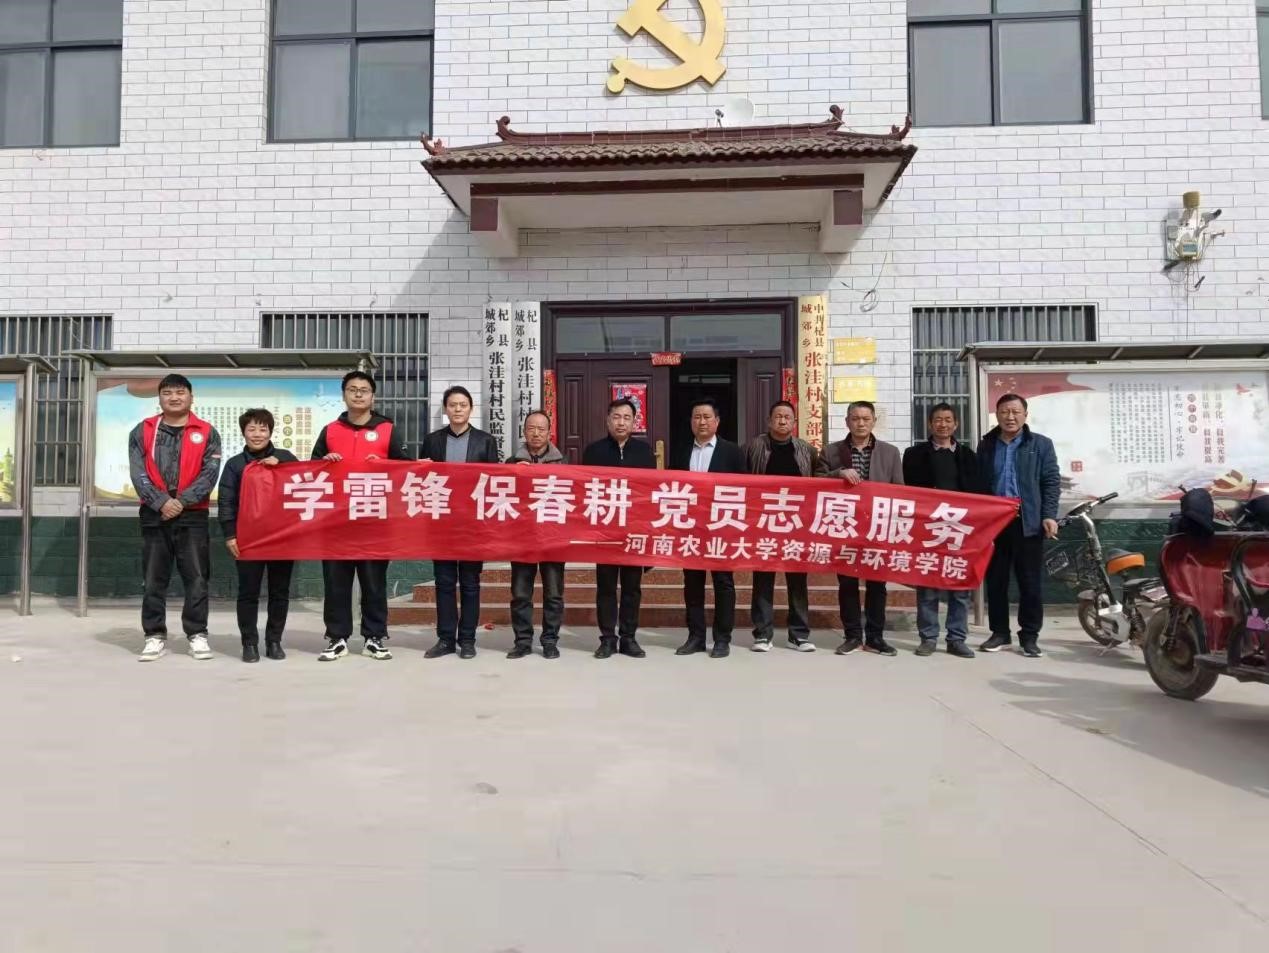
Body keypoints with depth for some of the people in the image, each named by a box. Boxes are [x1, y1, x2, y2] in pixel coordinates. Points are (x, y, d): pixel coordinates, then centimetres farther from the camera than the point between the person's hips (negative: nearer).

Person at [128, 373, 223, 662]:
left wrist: (182, 501, -15)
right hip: (154, 514, 2)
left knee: (196, 578, 0)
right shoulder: (142, 431, 9)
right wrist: (161, 502, -14)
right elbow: (138, 473, -1)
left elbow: (209, 474, -4)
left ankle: (197, 634, 9)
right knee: (154, 579, 5)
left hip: (192, 515, -1)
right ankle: (155, 636, 13)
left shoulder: (207, 433, 5)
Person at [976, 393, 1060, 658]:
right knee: (995, 580, 6)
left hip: (1028, 522, -2)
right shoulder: (986, 446, 11)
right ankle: (1000, 632, 16)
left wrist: (1049, 515, -10)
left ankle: (1029, 636, 10)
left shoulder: (1041, 444, 5)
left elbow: (1052, 482, 0)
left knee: (1030, 581, 1)